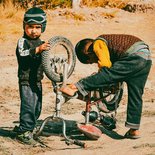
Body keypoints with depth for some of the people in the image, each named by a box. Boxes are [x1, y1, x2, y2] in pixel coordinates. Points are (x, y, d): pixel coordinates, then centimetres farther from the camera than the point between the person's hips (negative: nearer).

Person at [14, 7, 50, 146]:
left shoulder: (41, 43, 13)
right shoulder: (23, 41, -11)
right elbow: (23, 53, -32)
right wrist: (37, 49, -45)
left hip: (37, 80, 8)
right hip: (26, 80, -8)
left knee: (37, 108, 12)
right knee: (28, 107, -12)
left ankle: (23, 128, 26)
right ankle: (24, 132, -3)